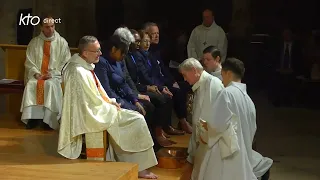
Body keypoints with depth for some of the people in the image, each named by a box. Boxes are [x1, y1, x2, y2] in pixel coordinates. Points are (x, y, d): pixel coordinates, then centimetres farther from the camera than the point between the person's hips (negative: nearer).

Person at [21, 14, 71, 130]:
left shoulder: (62, 42, 5)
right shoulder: (34, 42, 11)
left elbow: (66, 63, 1)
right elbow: (29, 62, 8)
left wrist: (53, 73, -12)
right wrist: (36, 73, -10)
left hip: (55, 75, -2)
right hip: (37, 75, 2)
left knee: (51, 85, -35)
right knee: (30, 85, -30)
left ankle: (49, 119, -30)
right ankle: (32, 117, -26)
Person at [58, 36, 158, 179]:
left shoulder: (84, 65, 5)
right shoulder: (79, 72, -27)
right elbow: (93, 102, -24)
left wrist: (109, 101, 4)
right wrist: (110, 105, -10)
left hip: (93, 109, 10)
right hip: (91, 114, -10)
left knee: (135, 117, 13)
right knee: (137, 121, -9)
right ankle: (139, 167, 4)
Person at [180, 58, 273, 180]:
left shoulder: (227, 93, -13)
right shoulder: (248, 99, 9)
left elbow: (216, 123, -20)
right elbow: (251, 130, 15)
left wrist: (205, 125, 1)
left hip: (224, 152, -7)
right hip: (240, 153, 7)